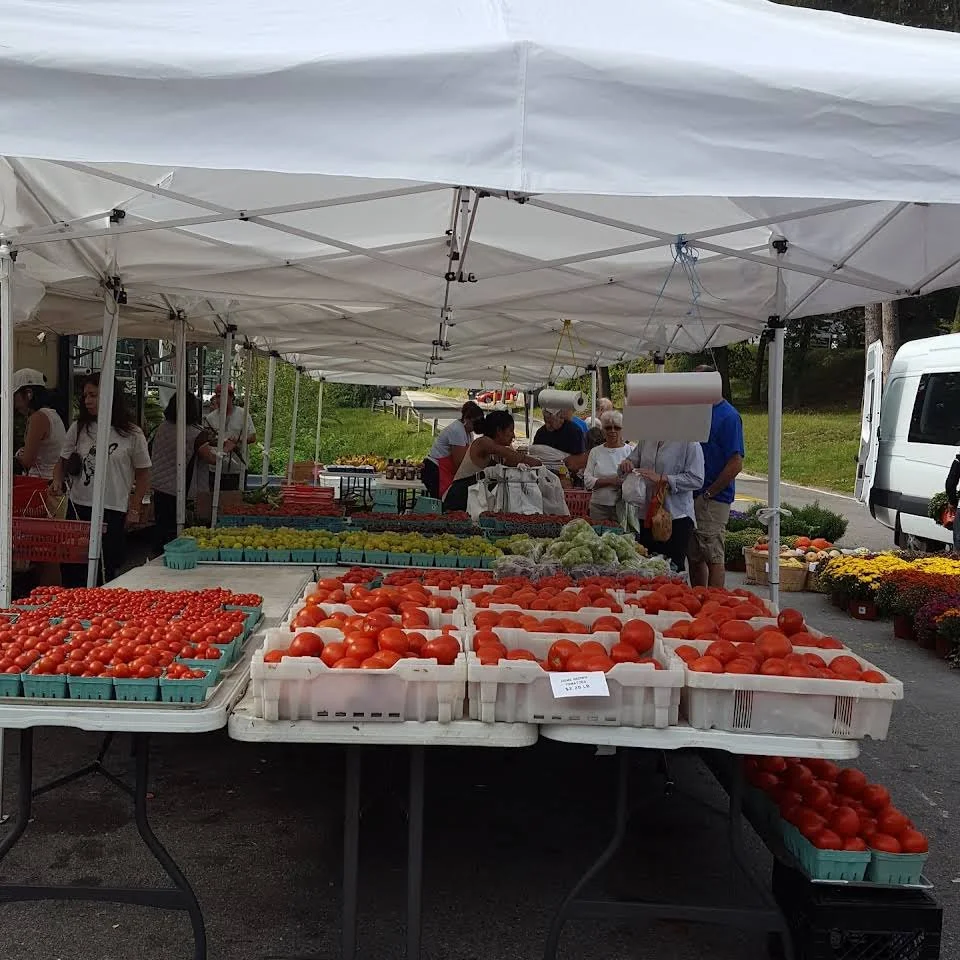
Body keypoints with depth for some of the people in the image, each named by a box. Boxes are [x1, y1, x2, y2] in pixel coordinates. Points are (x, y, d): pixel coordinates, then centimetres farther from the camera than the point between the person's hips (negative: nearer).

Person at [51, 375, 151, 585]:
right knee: (72, 571, 6)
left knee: (109, 571, 1)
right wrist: (57, 482, -6)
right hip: (79, 507, 3)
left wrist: (134, 509, 1)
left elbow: (143, 474, 4)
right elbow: (63, 462, 15)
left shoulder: (132, 434, -2)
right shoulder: (78, 428, 5)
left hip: (114, 511, -3)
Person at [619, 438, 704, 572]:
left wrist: (662, 479, -20)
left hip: (677, 517, -6)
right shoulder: (646, 440, 10)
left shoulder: (689, 443, -9)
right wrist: (626, 463, 0)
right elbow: (633, 459, 25)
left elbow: (697, 479, -16)